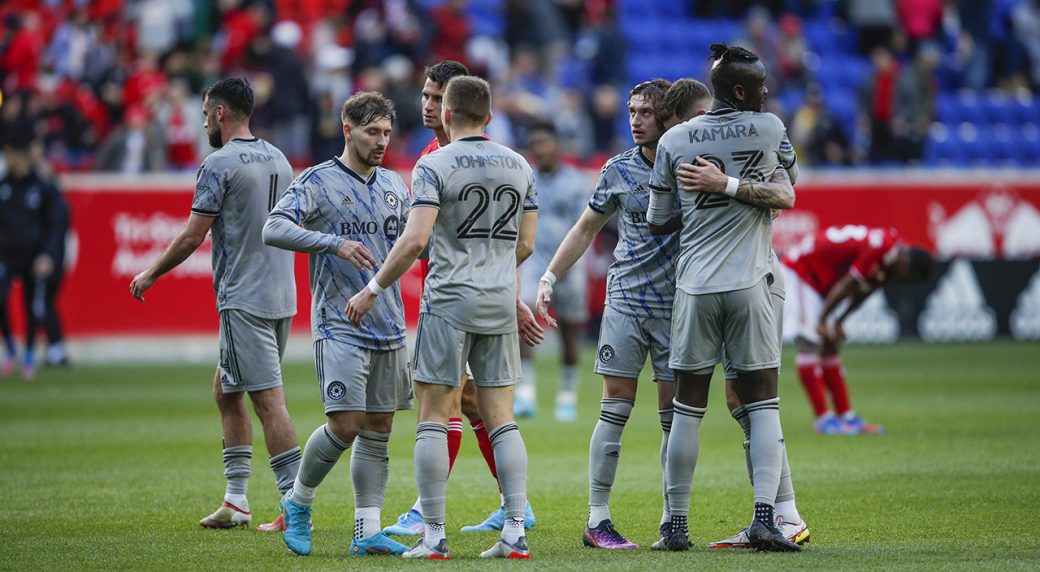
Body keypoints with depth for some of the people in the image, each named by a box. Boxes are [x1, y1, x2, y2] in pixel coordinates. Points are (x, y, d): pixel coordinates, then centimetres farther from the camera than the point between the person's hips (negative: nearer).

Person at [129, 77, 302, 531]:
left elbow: (192, 237, -10)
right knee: (226, 390, 17)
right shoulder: (278, 160, 13)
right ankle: (236, 500, 16)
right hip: (280, 297, 9)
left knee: (268, 399, -10)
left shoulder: (219, 165, -11)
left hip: (244, 298, -9)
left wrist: (151, 273, 3)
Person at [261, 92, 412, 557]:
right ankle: (298, 501, 10)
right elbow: (274, 228, -17)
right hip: (339, 325, -6)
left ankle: (367, 532, 7)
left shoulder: (394, 185, 14)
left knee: (378, 429, 4)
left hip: (389, 326, 6)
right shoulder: (318, 181, -5)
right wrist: (334, 243, -26)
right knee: (344, 426, -13)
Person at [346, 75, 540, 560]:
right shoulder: (519, 166, 8)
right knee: (501, 420, 7)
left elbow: (415, 239, -18)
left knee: (433, 419, 1)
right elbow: (525, 245, 13)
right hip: (501, 303, 5)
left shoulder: (434, 166, -9)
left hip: (449, 302, -5)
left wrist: (373, 289, -8)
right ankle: (515, 532, 0)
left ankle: (434, 536, -2)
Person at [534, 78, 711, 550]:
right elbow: (586, 229, 16)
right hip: (625, 301, 0)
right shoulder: (619, 170, 5)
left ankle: (673, 521, 8)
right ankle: (597, 520, 0)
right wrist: (549, 279, 10)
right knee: (615, 411, -3)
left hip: (677, 306, 0)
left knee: (675, 416, 1)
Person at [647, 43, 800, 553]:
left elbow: (657, 219, 9)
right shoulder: (768, 130, -2)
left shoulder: (674, 141, 3)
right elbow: (789, 165, 19)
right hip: (749, 283, -2)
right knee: (763, 405, 2)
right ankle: (765, 517, -10)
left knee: (688, 408, 6)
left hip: (694, 285, 2)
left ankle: (677, 525, 9)